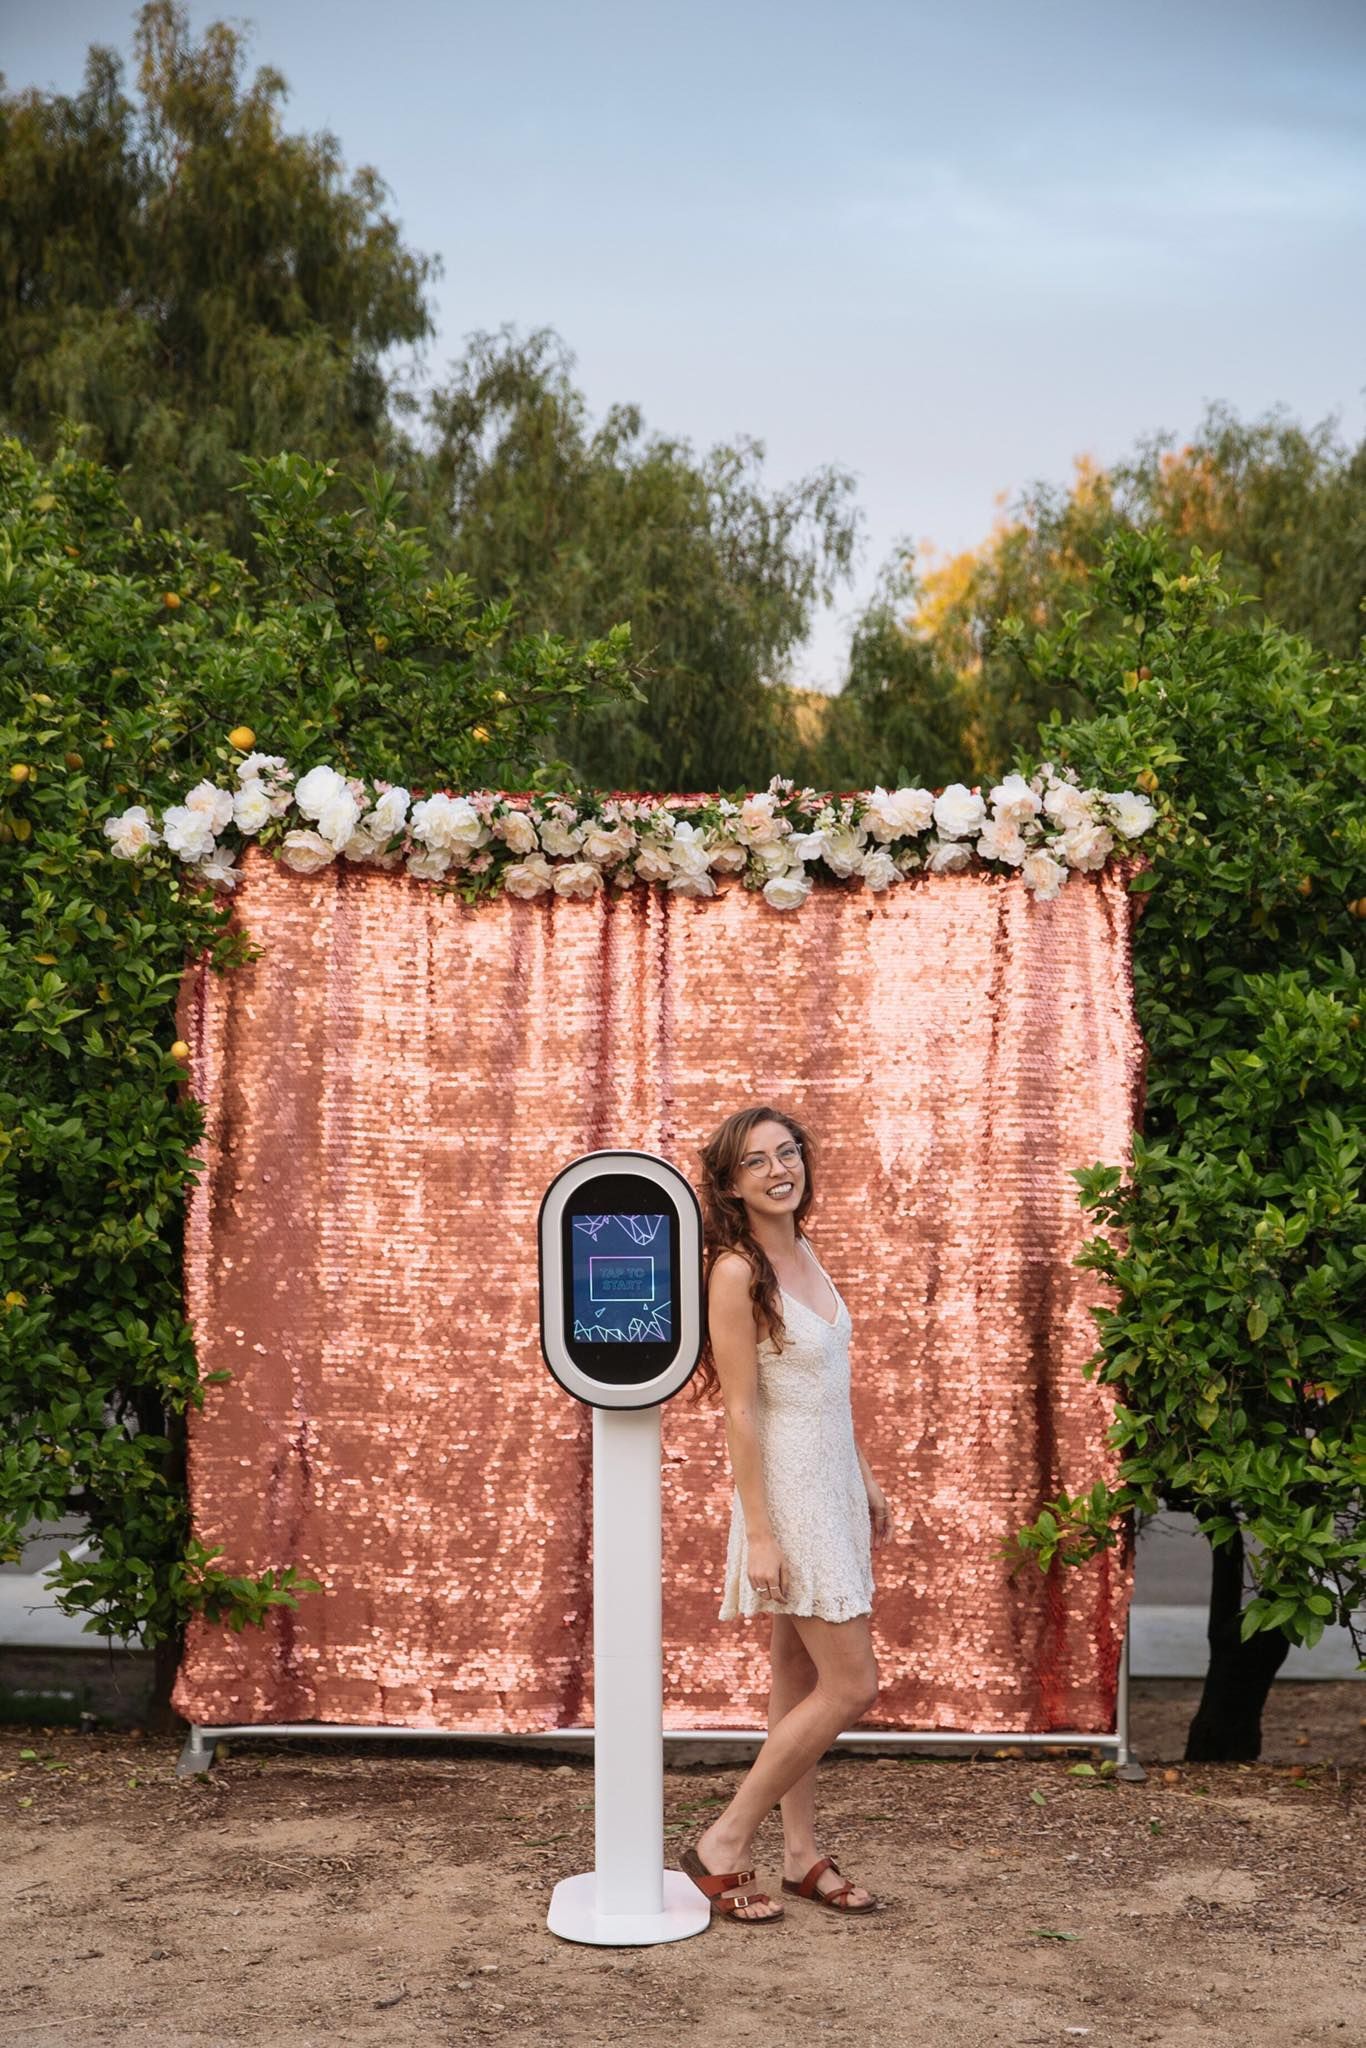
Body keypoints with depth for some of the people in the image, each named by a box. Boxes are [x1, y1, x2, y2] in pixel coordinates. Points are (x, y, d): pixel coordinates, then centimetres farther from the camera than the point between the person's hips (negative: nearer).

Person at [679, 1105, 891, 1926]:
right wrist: (759, 1534, -19)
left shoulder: (804, 1253, 9)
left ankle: (803, 1855, 24)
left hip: (833, 1487, 8)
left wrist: (868, 1482, 18)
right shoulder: (737, 1272, -17)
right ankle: (724, 1846, 5)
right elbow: (741, 1410, -18)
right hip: (787, 1491, -8)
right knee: (851, 1685, -5)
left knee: (802, 1675, 14)